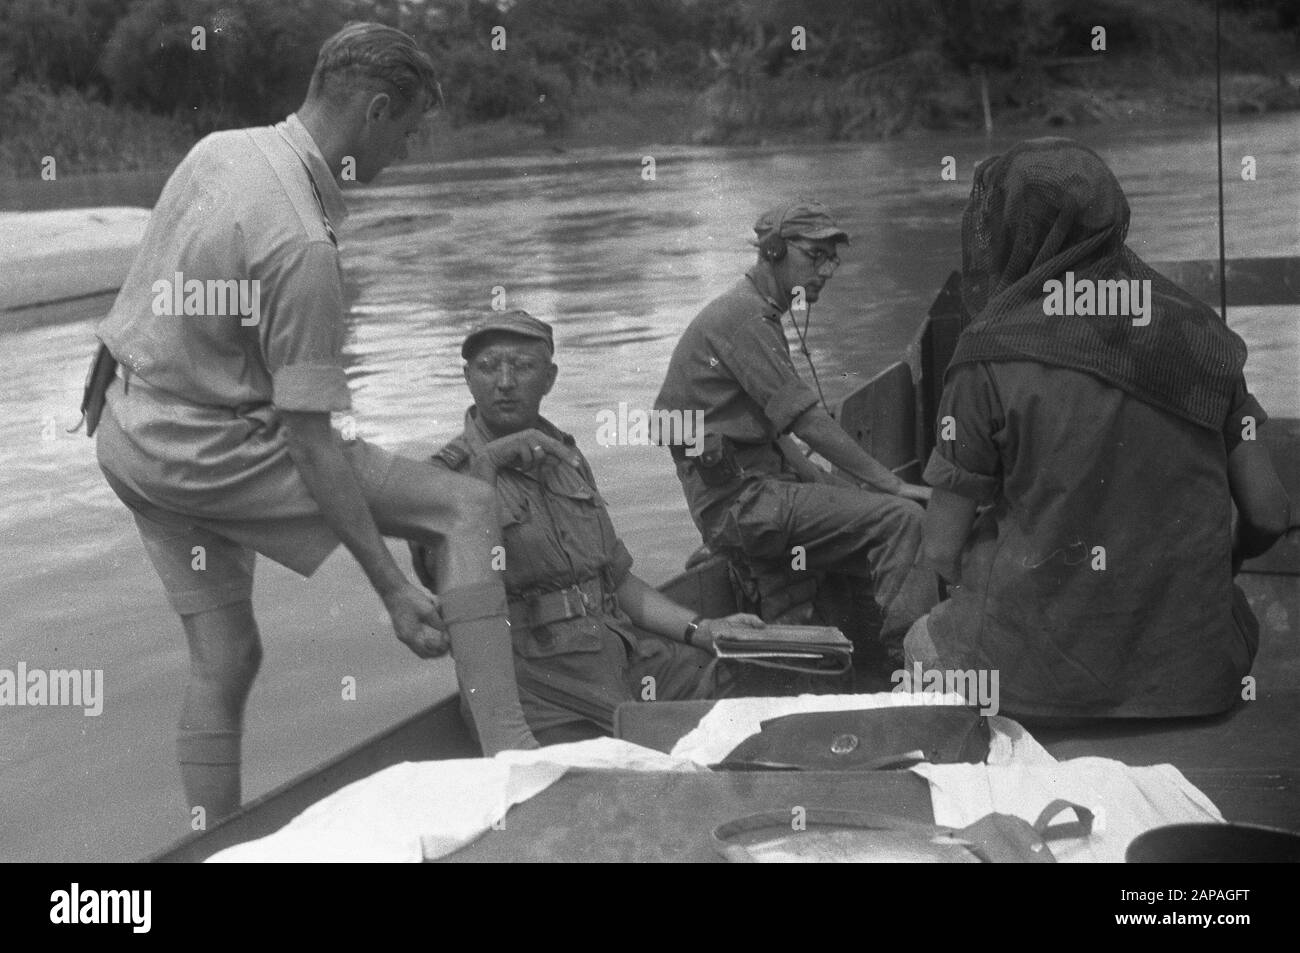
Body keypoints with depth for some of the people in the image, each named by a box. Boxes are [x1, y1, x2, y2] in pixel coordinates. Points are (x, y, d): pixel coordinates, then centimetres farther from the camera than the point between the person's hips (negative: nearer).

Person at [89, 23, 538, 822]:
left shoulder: (218, 149, 0)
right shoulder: (301, 244, -25)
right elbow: (308, 440, -25)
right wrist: (392, 588, -21)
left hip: (131, 428, 9)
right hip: (207, 451, -9)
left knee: (224, 659, 16)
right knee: (468, 508, -13)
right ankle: (507, 746, -23)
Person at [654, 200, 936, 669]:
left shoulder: (758, 316, 23)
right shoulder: (742, 318, -11)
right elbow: (809, 423, -16)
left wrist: (839, 489, 11)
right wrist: (894, 485, -14)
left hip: (755, 494, 10)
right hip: (740, 501, -10)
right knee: (902, 517, -20)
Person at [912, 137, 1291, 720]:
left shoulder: (990, 356, -11)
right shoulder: (1200, 336, -1)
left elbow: (941, 548, -6)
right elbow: (1269, 515, 2)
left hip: (1042, 672, -3)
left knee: (924, 646, 28)